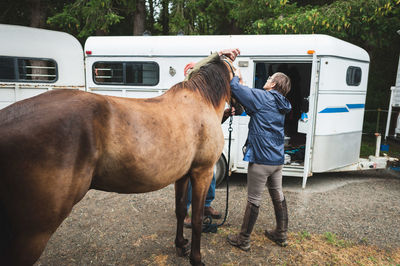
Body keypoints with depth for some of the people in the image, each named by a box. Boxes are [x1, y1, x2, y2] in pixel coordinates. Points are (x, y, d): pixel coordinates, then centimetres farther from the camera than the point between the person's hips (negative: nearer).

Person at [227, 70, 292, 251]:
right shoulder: (281, 105, 13)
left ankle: (243, 240, 16)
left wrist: (236, 76, 6)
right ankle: (281, 235, 35)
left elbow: (235, 88, -16)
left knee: (254, 200, 2)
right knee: (278, 196, 19)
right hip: (278, 159, 8)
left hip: (261, 159, -8)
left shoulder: (262, 97, -12)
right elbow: (254, 109, 20)